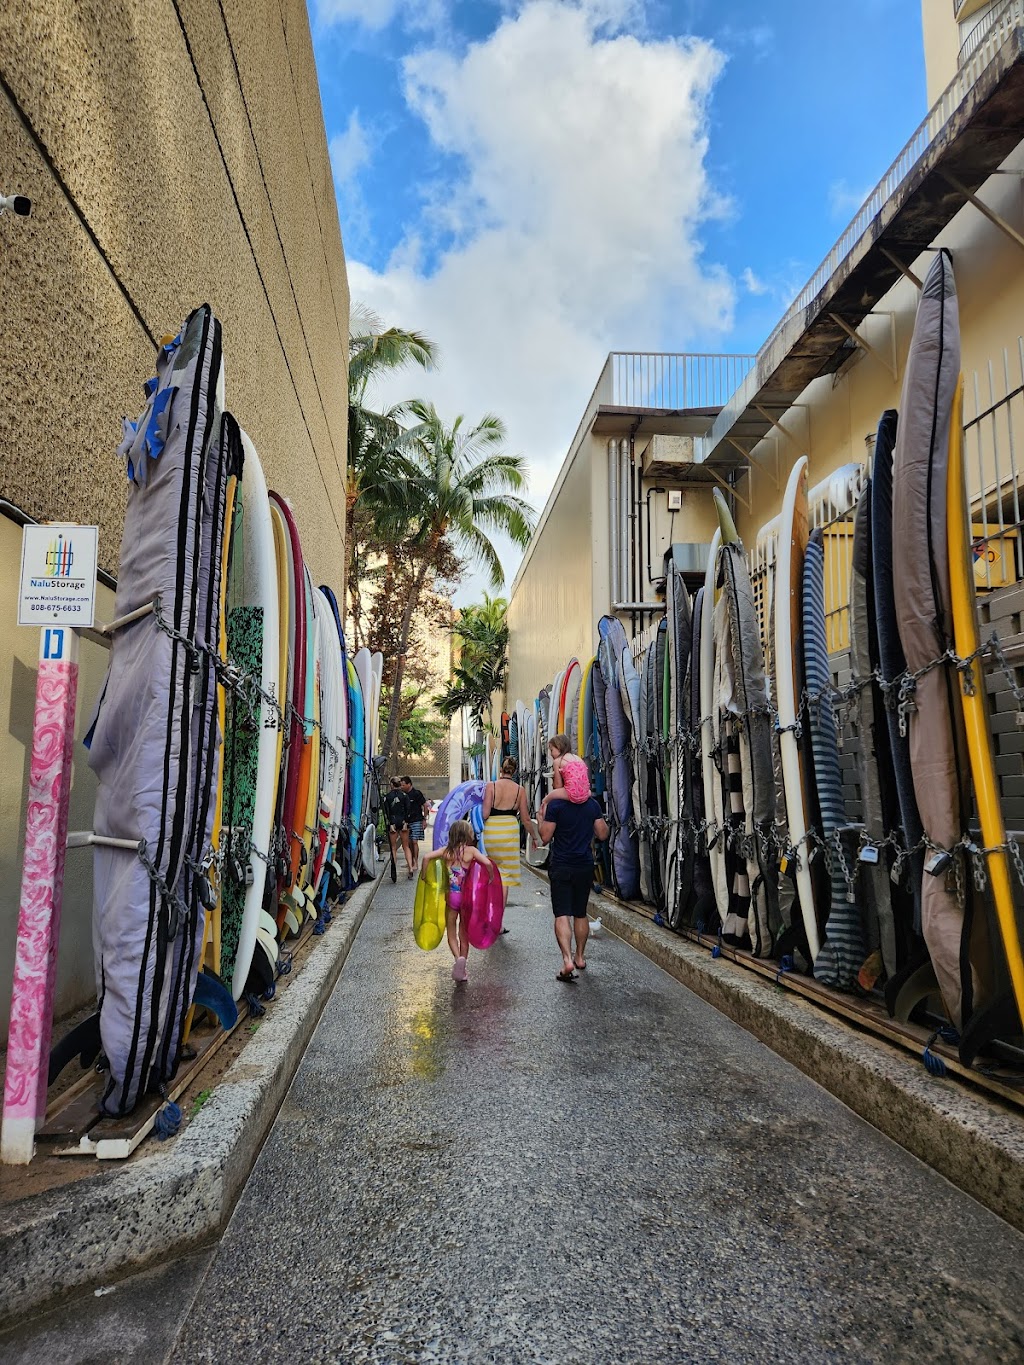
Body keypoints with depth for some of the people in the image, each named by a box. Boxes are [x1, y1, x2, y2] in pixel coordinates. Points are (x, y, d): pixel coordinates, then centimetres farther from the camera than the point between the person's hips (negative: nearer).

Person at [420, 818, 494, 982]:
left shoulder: (447, 851, -3)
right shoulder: (471, 850, -10)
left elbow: (427, 857, -14)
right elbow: (487, 863, -21)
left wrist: (423, 875, -2)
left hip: (451, 896, 1)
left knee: (452, 933, 12)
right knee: (464, 934, 15)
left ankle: (458, 958, -13)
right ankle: (461, 969, 19)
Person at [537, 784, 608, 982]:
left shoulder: (555, 804, -12)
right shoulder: (593, 804, 0)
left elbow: (546, 837, -10)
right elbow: (603, 834, 5)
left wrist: (540, 819, 7)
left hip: (561, 867, -4)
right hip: (585, 867, 4)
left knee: (562, 915, -5)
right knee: (581, 914, 18)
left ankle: (567, 959, -19)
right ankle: (580, 956, 28)